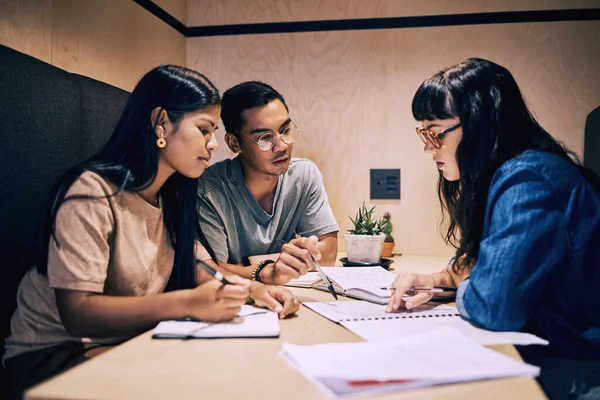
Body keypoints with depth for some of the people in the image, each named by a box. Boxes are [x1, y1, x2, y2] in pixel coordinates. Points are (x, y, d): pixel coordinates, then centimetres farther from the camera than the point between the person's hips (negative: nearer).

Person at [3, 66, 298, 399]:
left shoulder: (172, 196, 5)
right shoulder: (93, 191, -22)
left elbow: (200, 268, 3)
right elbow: (77, 312, -27)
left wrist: (251, 289, -17)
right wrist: (189, 303, -37)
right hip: (57, 354, -7)